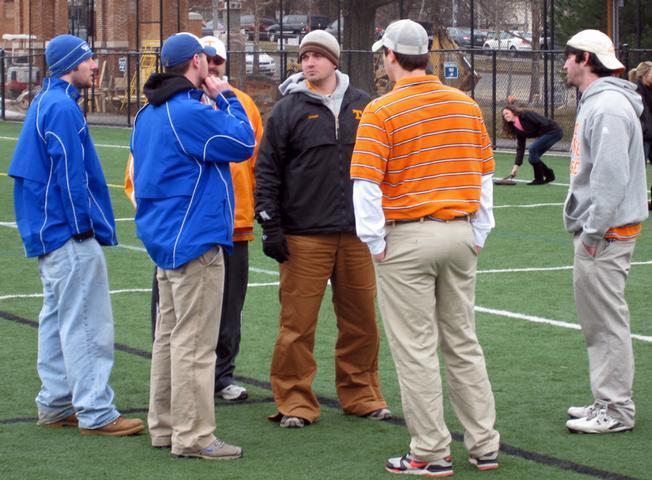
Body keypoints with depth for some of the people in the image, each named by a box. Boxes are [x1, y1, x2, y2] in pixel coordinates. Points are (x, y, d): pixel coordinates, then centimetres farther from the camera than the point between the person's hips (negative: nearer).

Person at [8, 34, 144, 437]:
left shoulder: (46, 103, 17)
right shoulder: (62, 107, -16)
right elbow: (70, 173, -19)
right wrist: (83, 223, -15)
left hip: (49, 233, 11)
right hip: (70, 236, -11)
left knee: (59, 320, 15)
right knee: (86, 324, -8)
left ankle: (56, 405, 20)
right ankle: (95, 413, -7)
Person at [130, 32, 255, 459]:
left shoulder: (149, 114, 12)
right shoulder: (192, 113, -19)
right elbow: (243, 144, -15)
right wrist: (227, 98, -5)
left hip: (164, 237, 10)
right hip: (195, 240, -10)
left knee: (170, 335, 16)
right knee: (194, 342, -7)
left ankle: (165, 425, 22)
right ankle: (193, 436, -5)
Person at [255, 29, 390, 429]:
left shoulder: (362, 106, 11)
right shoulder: (290, 109, 1)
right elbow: (268, 170, 1)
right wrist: (271, 225, -5)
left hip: (357, 233, 3)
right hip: (305, 235, -3)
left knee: (362, 319, 7)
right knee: (298, 322, -4)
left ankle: (361, 394, 20)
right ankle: (295, 402, 4)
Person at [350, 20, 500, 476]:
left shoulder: (381, 112, -10)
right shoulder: (466, 105, 5)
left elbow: (366, 183, -14)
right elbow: (486, 174, 10)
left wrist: (375, 243, -6)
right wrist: (479, 232, 16)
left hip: (407, 239, -5)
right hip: (460, 235, 5)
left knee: (416, 350, 2)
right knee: (463, 343, 14)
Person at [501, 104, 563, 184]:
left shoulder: (525, 115, -17)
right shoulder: (516, 129, 7)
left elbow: (544, 123, -23)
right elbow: (520, 147, 5)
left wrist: (539, 136, -9)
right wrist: (516, 165, -3)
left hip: (554, 131, -9)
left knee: (532, 150, -17)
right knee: (532, 157, 4)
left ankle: (539, 179, -6)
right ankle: (549, 175, 23)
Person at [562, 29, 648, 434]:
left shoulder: (608, 107, -17)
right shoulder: (594, 103, 17)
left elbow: (611, 174, -24)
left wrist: (594, 231, -22)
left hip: (607, 233, -11)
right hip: (596, 229, 11)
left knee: (608, 321, -6)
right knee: (597, 321, 15)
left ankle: (616, 411, -2)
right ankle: (607, 401, 23)